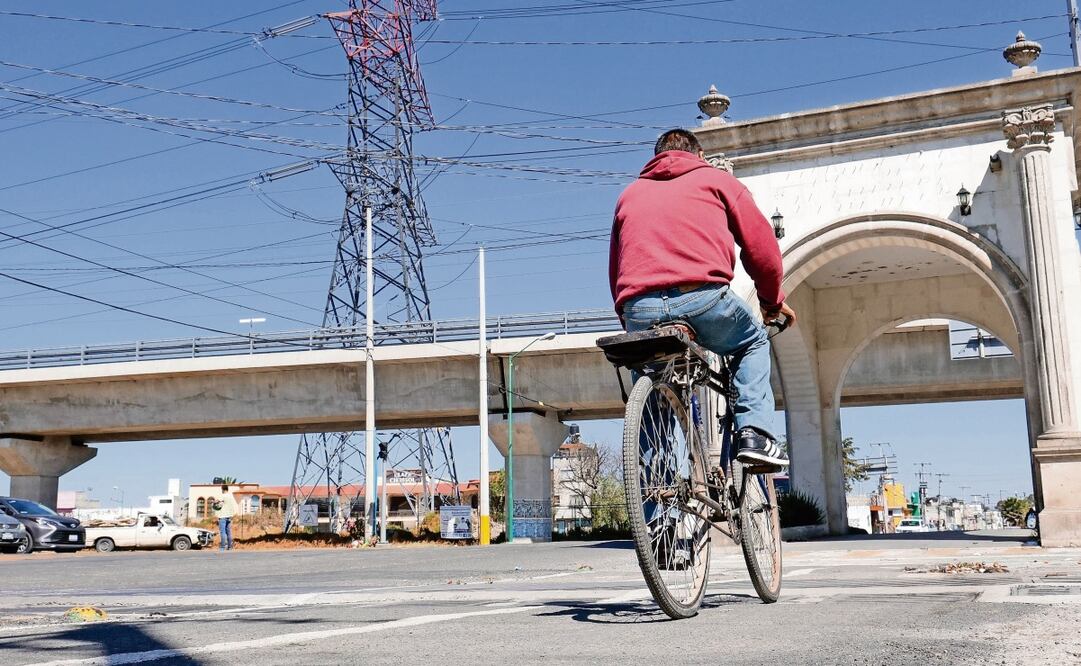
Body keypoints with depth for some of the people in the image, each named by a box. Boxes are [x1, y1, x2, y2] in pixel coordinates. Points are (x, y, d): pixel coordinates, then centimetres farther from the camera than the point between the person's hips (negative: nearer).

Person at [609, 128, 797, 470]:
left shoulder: (630, 193, 31)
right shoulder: (716, 179, 21)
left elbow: (615, 271, 29)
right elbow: (760, 244, 15)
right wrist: (772, 301, 28)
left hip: (640, 312, 3)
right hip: (702, 297, -3)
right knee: (754, 342, 28)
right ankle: (754, 433, 10)